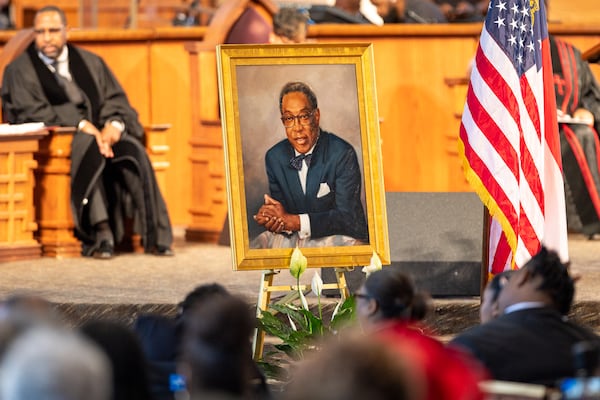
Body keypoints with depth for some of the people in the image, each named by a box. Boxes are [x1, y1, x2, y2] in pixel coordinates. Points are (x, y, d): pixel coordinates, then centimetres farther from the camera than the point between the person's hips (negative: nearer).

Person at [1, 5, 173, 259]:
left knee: (133, 150, -27)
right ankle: (101, 232, -45)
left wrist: (115, 124, -14)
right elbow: (29, 112, -10)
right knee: (86, 147, -38)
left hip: (98, 133, 4)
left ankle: (154, 234, -31)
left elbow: (116, 100, 12)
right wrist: (81, 124, -22)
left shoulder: (91, 63, 17)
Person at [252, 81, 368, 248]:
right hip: (296, 238, 4)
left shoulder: (343, 154, -13)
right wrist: (272, 220, -22)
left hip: (339, 236, -4)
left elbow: (347, 217, -18)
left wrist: (294, 221, -26)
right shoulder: (274, 158, 4)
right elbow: (280, 210, 5)